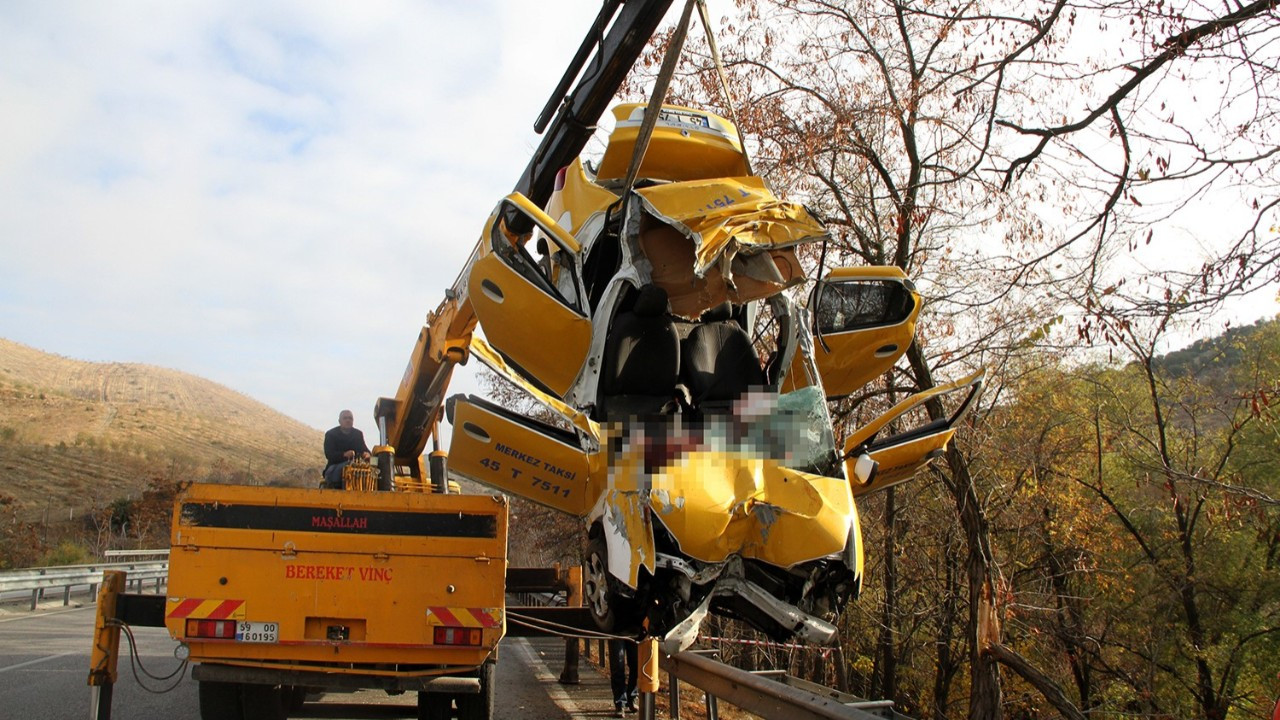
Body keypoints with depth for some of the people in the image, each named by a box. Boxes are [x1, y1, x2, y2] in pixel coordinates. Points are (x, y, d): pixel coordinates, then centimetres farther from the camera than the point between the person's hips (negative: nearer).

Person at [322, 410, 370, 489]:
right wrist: (344, 454, -31)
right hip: (335, 466, -2)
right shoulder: (330, 434, 4)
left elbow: (364, 449, 3)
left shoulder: (358, 434, 15)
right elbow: (328, 454, -11)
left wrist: (366, 454, -26)